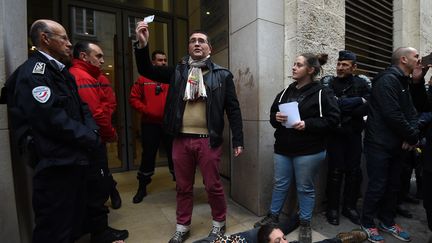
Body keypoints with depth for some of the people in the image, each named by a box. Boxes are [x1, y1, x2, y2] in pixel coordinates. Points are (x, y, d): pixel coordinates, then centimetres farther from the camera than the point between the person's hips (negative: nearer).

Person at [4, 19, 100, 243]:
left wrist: (91, 132, -4)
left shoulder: (61, 72, 16)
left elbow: (81, 108, 14)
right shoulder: (33, 72, -13)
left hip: (73, 160, 9)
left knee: (72, 224, 24)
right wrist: (90, 139, -13)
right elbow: (53, 119, -24)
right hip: (55, 165, -9)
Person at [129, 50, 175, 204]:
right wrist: (145, 110, -10)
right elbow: (133, 98, 3)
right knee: (148, 155, 9)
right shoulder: (143, 80, 5)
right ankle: (142, 187, 28)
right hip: (149, 124, 0)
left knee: (173, 153, 10)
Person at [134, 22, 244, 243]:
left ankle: (219, 222, 37)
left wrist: (238, 140, -3)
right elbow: (147, 70, 8)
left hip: (208, 140, -2)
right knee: (183, 187, 16)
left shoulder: (222, 75, 2)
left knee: (213, 185, 11)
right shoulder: (178, 72, 10)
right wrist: (142, 44, -8)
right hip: (181, 139, 3)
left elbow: (233, 108, 0)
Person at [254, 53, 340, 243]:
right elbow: (272, 114, 13)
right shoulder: (285, 92, 10)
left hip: (309, 151, -4)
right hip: (283, 149, 5)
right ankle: (273, 216, 35)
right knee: (280, 184, 16)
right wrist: (276, 117, -10)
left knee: (305, 188, 11)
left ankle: (305, 224, 33)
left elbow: (332, 119, -10)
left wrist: (307, 124, -21)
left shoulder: (322, 92, -5)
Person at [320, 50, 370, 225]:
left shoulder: (362, 82, 4)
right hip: (335, 134, -2)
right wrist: (358, 100, -10)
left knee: (354, 171, 10)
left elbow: (368, 107, -9)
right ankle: (332, 208, 17)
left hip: (354, 134, 3)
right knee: (335, 171, 1)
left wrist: (343, 106, -18)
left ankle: (350, 207, 27)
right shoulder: (328, 82, -1)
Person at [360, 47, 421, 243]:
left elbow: (411, 112, 11)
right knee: (377, 185, -1)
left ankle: (387, 221, 32)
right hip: (380, 144, -9)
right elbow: (393, 115, -21)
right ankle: (367, 223, 16)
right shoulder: (388, 80, -14)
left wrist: (411, 135, -7)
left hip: (396, 144, 9)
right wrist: (413, 137, -9)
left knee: (394, 184, 16)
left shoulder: (404, 83, 16)